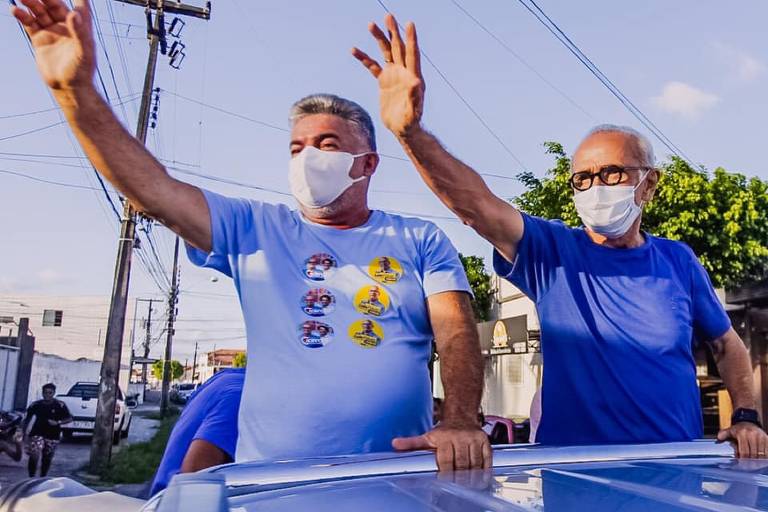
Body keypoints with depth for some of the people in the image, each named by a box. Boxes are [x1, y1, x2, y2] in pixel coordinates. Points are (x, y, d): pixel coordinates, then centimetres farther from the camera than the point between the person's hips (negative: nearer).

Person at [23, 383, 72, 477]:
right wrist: (23, 432, 4)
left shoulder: (60, 405, -4)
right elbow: (27, 419, 9)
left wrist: (58, 422, -16)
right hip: (37, 434, 0)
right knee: (34, 456, -17)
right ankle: (31, 477, -2)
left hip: (52, 436, 1)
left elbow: (69, 418, 0)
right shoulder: (35, 405, -1)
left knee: (47, 458, 10)